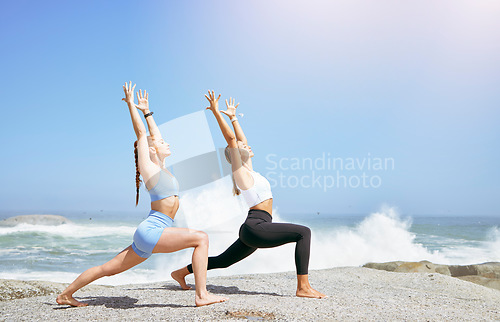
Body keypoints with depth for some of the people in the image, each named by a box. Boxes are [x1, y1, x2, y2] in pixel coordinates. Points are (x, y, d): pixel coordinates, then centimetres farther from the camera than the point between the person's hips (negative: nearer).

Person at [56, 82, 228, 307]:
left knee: (108, 269, 16)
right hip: (151, 231, -9)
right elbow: (140, 133, 0)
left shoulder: (159, 167, 18)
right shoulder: (147, 165, -3)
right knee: (201, 238, -16)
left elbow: (155, 135, 29)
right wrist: (130, 104, 9)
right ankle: (201, 295, -18)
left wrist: (147, 111, 35)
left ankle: (66, 295, 28)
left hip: (149, 233, 9)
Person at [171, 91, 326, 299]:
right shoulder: (240, 171, -5)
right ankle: (303, 287, -16)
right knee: (304, 232, -15)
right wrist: (216, 111, -13)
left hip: (253, 231, 10)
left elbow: (241, 140, 28)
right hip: (256, 228, -10)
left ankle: (181, 272, 30)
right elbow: (231, 139, -14)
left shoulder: (247, 170, 18)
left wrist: (233, 117, 35)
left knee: (222, 261, 19)